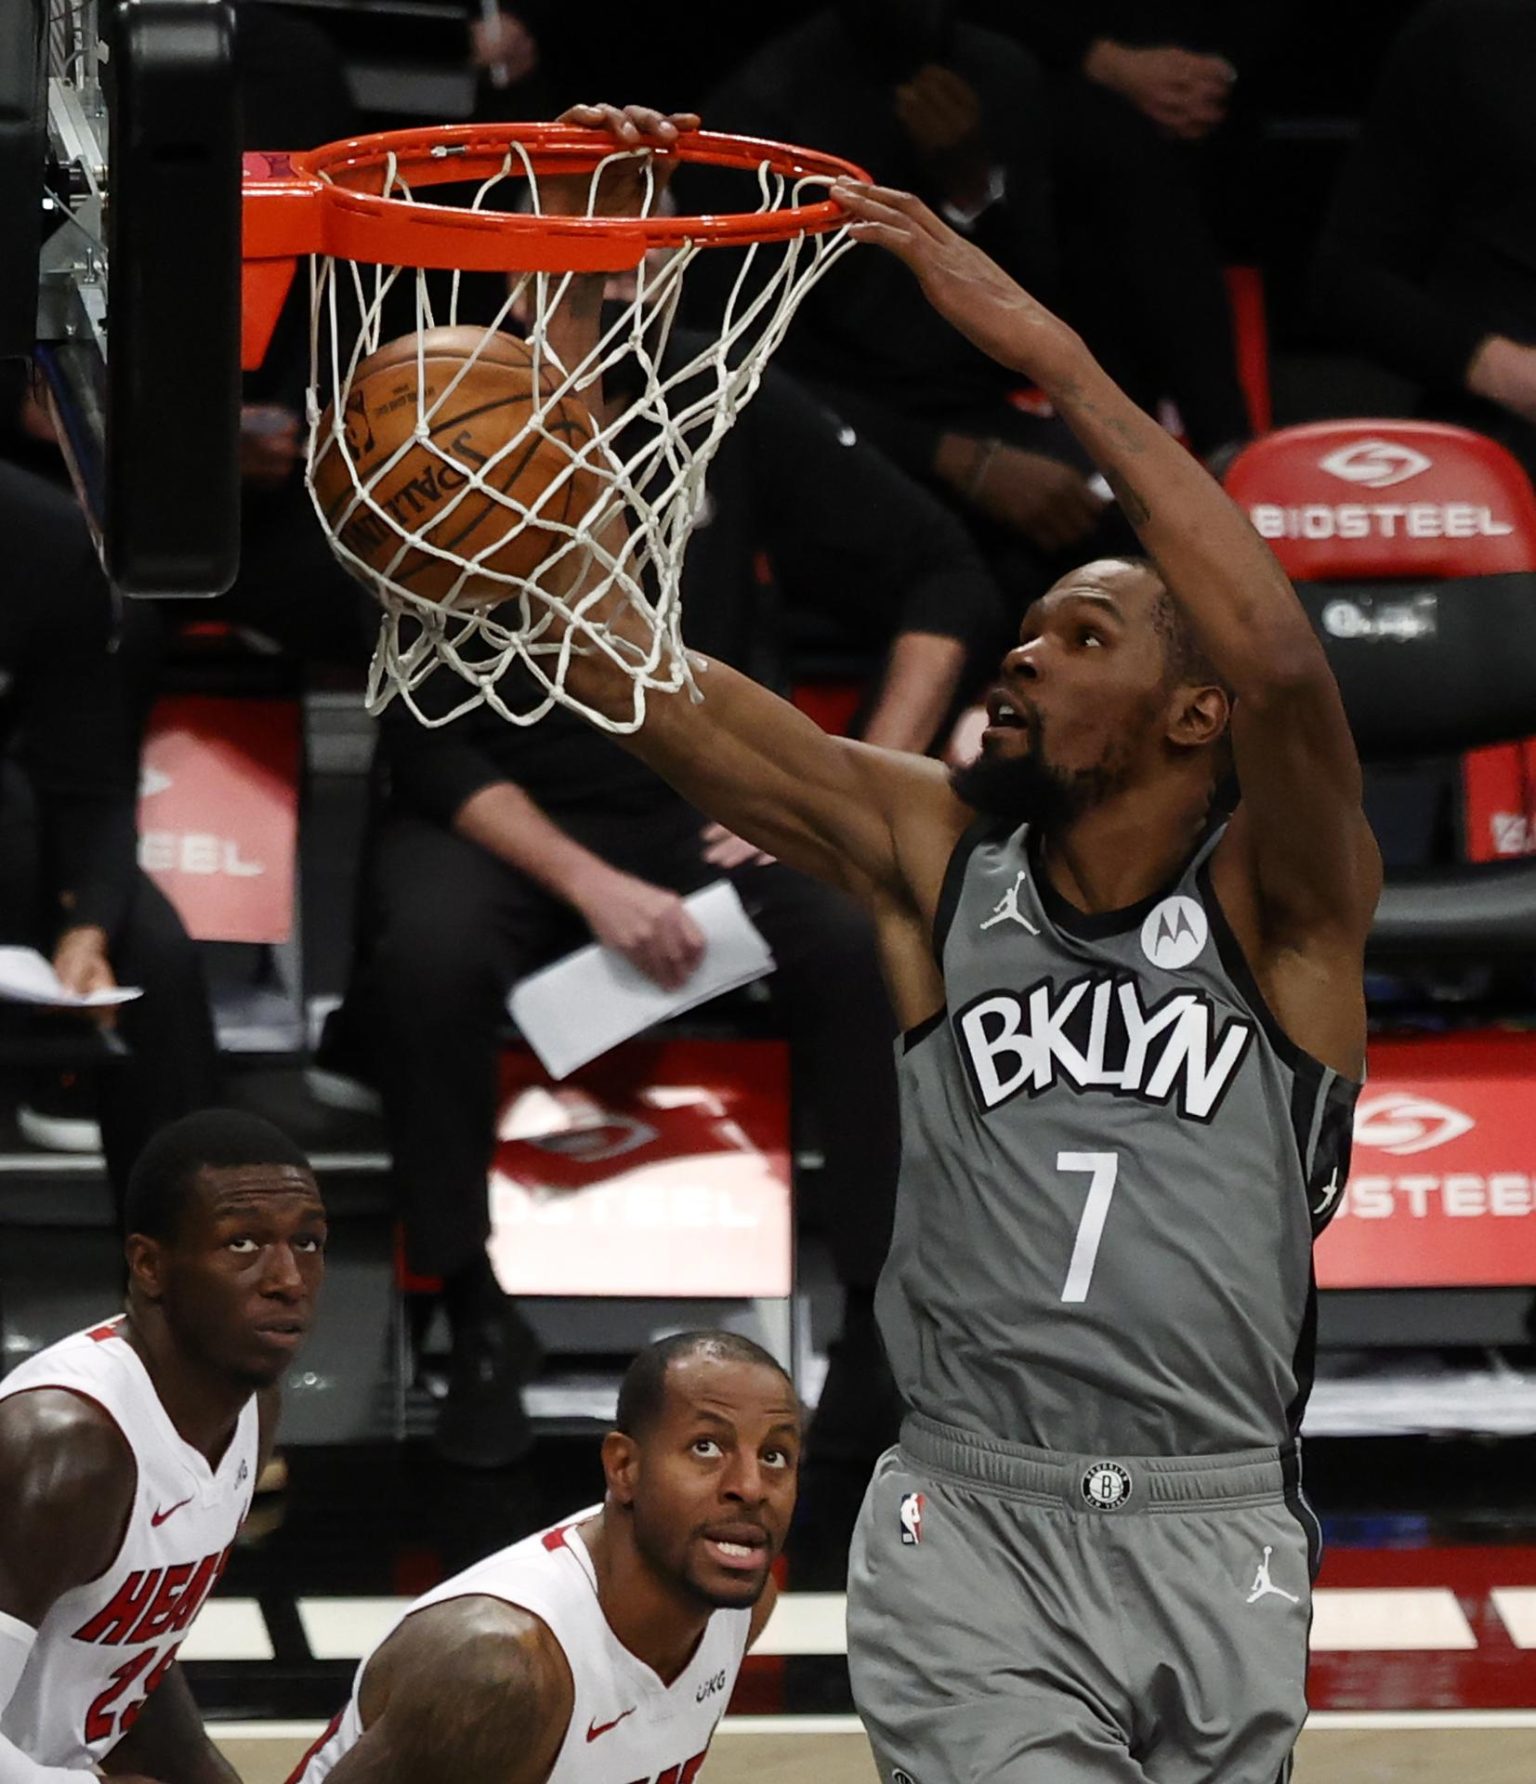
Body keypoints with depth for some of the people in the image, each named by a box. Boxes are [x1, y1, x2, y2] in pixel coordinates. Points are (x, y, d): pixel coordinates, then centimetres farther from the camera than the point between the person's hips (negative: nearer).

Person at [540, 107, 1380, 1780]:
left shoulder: (1279, 906, -4)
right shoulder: (932, 858, 3)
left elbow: (1282, 663, -27)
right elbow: (604, 649, -3)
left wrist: (1051, 353, -28)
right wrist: (578, 295, -11)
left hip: (1216, 1544, 0)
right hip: (969, 1529, 0)